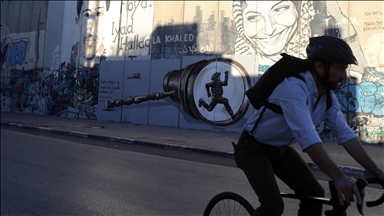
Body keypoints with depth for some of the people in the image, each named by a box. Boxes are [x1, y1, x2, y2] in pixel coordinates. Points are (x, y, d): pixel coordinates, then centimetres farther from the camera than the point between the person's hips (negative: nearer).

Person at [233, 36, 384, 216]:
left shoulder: (328, 96, -5)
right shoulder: (294, 87, -31)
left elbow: (346, 134, -7)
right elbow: (307, 135, -42)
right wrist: (338, 177, -47)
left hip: (281, 149, 8)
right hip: (254, 148, -8)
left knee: (314, 194, 1)